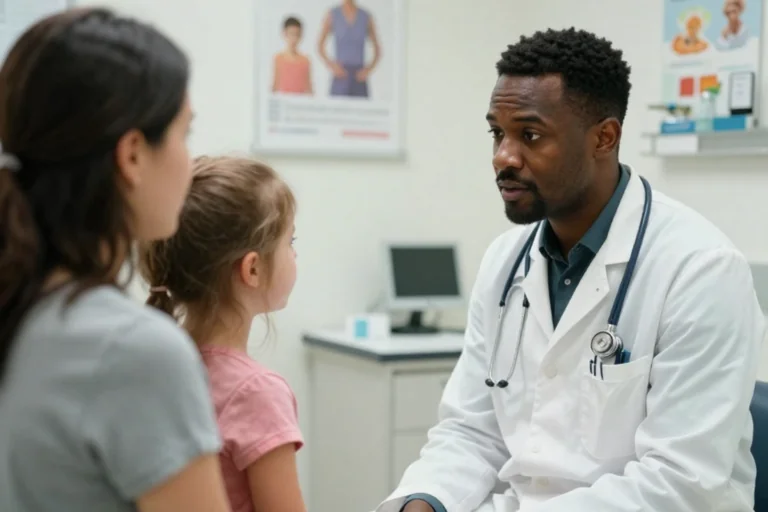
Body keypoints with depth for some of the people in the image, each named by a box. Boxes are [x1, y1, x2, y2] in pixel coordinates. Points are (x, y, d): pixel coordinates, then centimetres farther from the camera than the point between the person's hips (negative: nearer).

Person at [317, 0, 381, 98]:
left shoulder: (366, 17, 5)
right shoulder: (332, 15, 3)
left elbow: (377, 50, 11)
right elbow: (320, 46, 8)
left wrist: (369, 69, -4)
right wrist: (331, 65, -7)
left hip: (359, 78, 1)